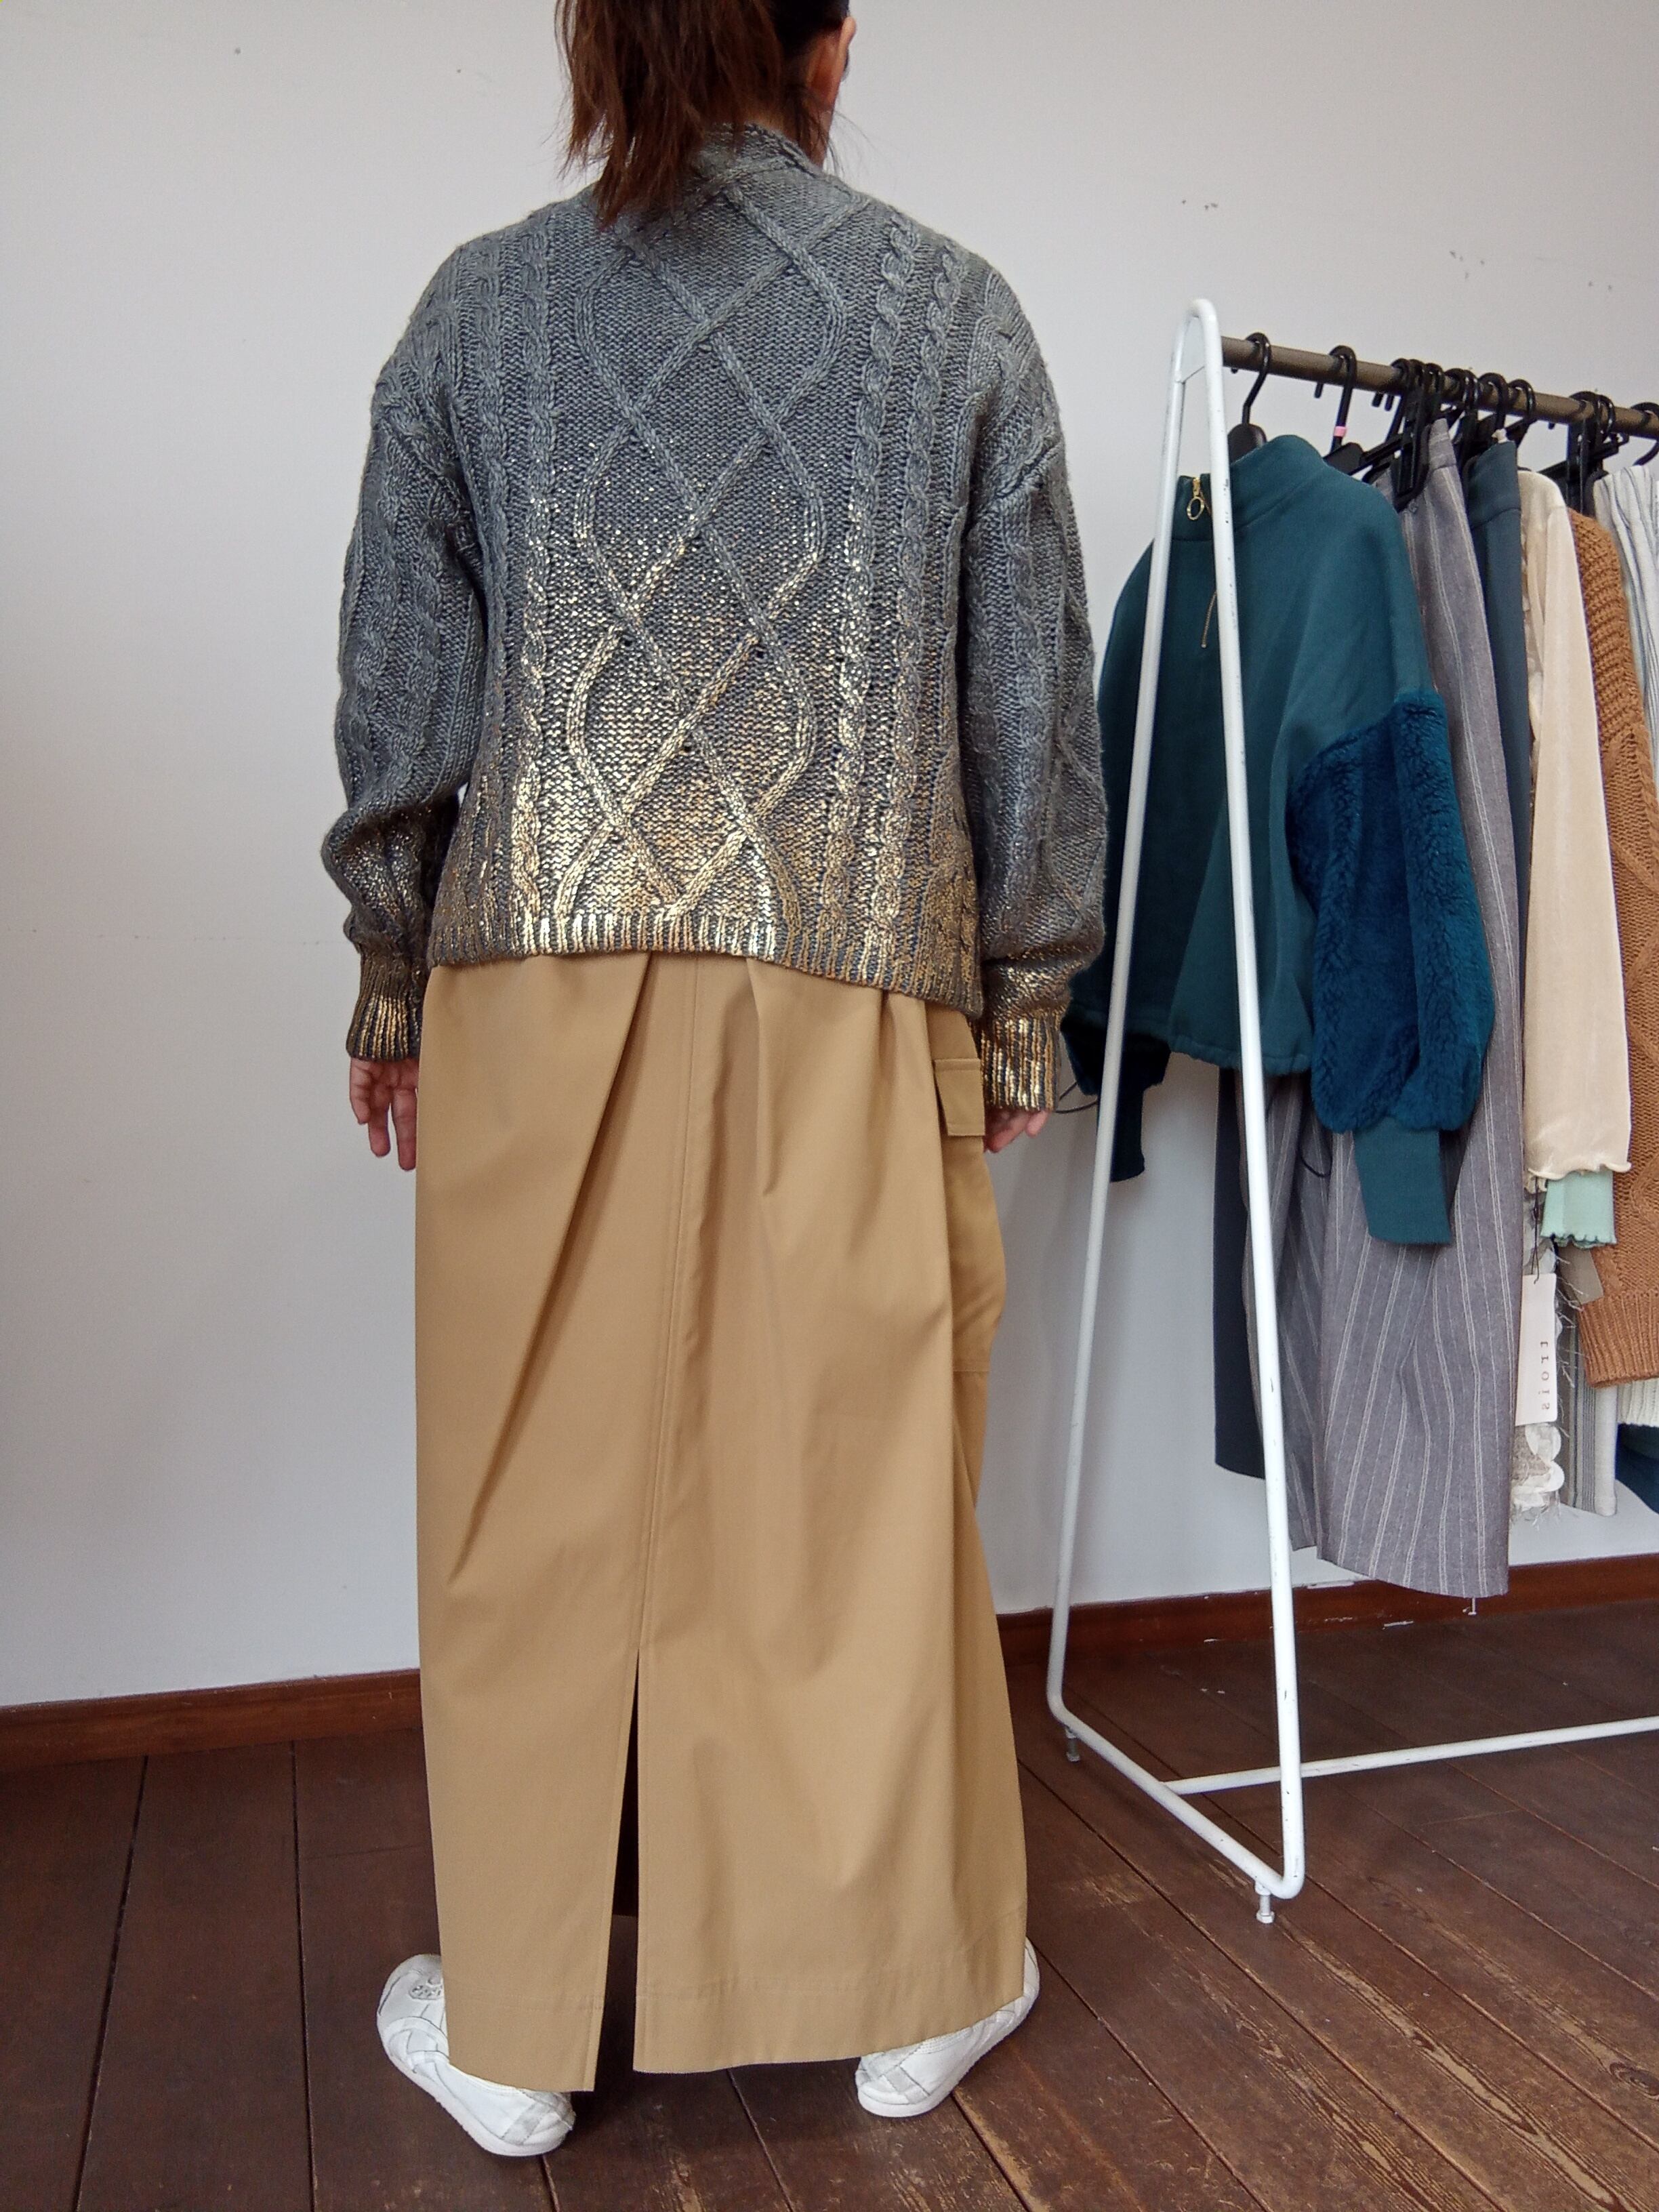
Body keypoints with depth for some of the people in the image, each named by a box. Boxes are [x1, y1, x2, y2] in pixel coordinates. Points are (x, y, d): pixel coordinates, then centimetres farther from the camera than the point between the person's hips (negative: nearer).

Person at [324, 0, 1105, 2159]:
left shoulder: (483, 309, 8)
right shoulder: (960, 314, 7)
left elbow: (400, 692, 6)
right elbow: (1032, 707, 6)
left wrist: (394, 987, 15)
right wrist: (1020, 1005, 13)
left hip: (544, 985, 1)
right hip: (856, 995, 0)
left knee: (542, 1499, 10)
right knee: (864, 1491, 10)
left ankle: (513, 2027, 27)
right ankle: (913, 1989, 29)